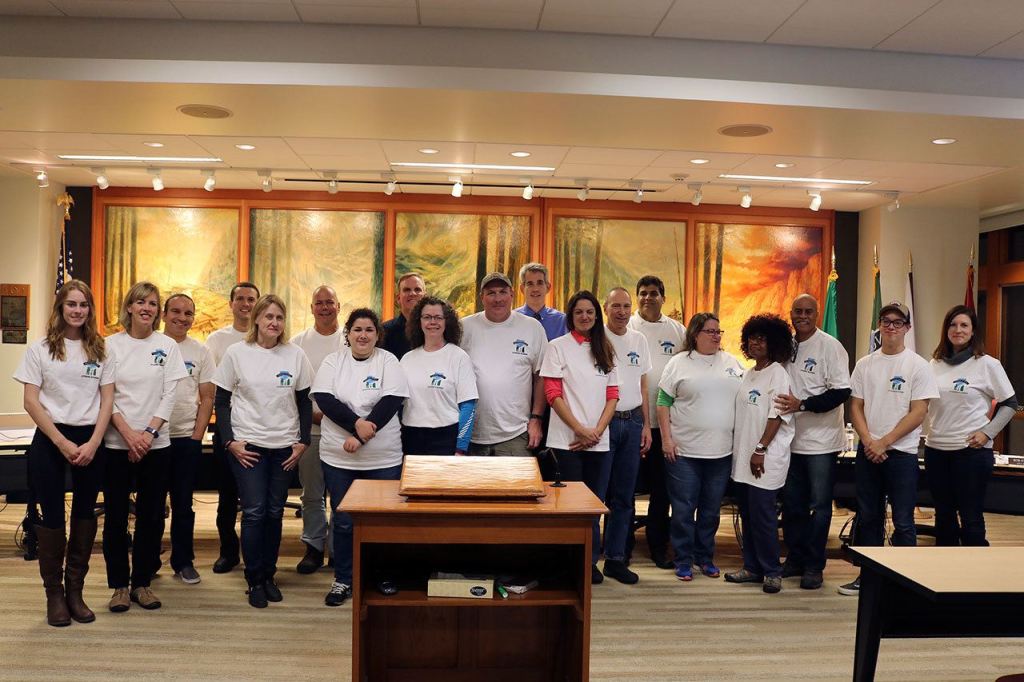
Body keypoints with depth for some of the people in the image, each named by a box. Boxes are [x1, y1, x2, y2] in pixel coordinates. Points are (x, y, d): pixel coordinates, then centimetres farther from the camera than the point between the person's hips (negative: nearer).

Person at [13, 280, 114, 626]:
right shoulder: (40, 349, 1)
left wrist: (93, 443, -9)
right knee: (52, 516, 2)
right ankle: (54, 593, 15)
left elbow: (107, 400, 4)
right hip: (50, 440, -2)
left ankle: (75, 591, 18)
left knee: (84, 514, 6)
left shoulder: (100, 350, 6)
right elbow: (31, 402, -4)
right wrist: (63, 443, -12)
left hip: (90, 441, 2)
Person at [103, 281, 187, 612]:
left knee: (151, 515, 5)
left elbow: (170, 395, 0)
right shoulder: (112, 344, 2)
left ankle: (141, 582, 18)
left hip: (156, 443, 1)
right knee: (116, 515, 4)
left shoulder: (167, 345, 4)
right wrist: (129, 434, -12)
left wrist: (149, 432, -11)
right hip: (116, 442, 0)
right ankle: (119, 585, 16)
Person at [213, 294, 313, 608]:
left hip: (285, 447, 2)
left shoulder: (296, 354, 2)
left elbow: (304, 402, 7)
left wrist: (303, 442, 1)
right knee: (254, 512, -4)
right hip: (247, 445, -2)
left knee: (274, 513, 8)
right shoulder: (236, 353, -2)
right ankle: (255, 581, 10)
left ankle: (269, 575, 22)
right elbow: (221, 401, 2)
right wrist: (229, 441, -6)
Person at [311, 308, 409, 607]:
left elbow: (392, 401, -11)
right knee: (343, 521, 10)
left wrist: (361, 436, -17)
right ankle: (343, 580, 24)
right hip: (338, 457, 1)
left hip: (383, 457, -1)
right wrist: (356, 423, -20)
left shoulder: (388, 361, 0)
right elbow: (324, 399, -7)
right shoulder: (333, 361, 4)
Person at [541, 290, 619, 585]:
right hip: (567, 439, -4)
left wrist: (597, 431, -5)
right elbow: (553, 394, -6)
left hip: (599, 441, 4)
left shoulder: (606, 350, 13)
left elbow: (612, 395, 9)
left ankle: (590, 561, 20)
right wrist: (580, 430, -12)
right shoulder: (558, 347, 0)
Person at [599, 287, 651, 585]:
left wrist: (646, 425, 10)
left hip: (633, 422, 5)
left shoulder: (638, 340, 11)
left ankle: (615, 558, 19)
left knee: (624, 495, 9)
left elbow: (642, 385, 16)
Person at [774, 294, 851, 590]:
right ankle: (795, 559, 26)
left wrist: (802, 405, -22)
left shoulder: (830, 346, -10)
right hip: (791, 439, 6)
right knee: (791, 504, 13)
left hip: (821, 440, -5)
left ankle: (814, 566, 12)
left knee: (819, 505, 3)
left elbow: (842, 391, -16)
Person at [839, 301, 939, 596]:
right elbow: (856, 407, 7)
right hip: (867, 451, 4)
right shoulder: (865, 364, 7)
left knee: (902, 521, 1)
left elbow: (918, 413, -9)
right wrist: (868, 441, -8)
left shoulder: (918, 366, -4)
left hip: (902, 452, -4)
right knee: (868, 516, 11)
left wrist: (883, 443, -12)